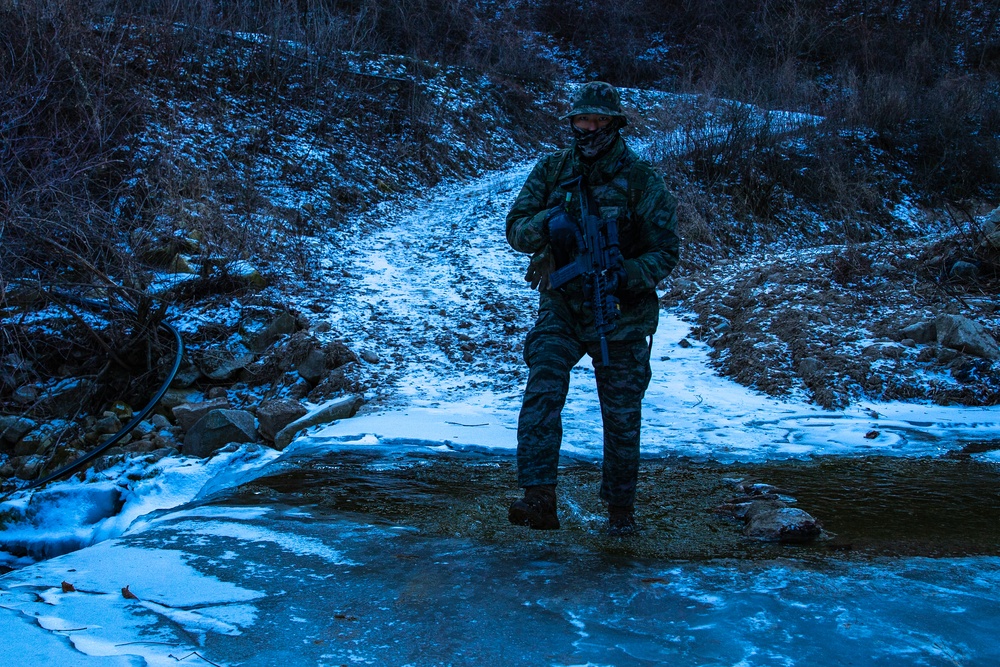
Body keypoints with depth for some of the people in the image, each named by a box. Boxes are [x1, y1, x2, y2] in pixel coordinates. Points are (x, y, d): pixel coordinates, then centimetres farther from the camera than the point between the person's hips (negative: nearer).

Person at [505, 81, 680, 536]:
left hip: (621, 314, -1)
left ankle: (620, 508, 26)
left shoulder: (640, 180, -5)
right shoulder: (551, 170, 3)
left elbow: (665, 250, -5)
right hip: (561, 306, 1)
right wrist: (546, 222, -21)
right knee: (542, 389, -22)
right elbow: (516, 230, 1)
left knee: (622, 413, 8)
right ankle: (538, 499, -27)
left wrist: (628, 277, -23)